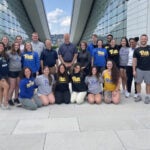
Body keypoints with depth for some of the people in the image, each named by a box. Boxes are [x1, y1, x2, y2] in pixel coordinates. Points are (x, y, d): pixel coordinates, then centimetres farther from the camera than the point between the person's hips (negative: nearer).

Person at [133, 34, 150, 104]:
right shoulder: (137, 50, 3)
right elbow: (134, 60, 3)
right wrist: (134, 70, -2)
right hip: (139, 69, 1)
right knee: (138, 82, 6)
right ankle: (139, 96, 20)